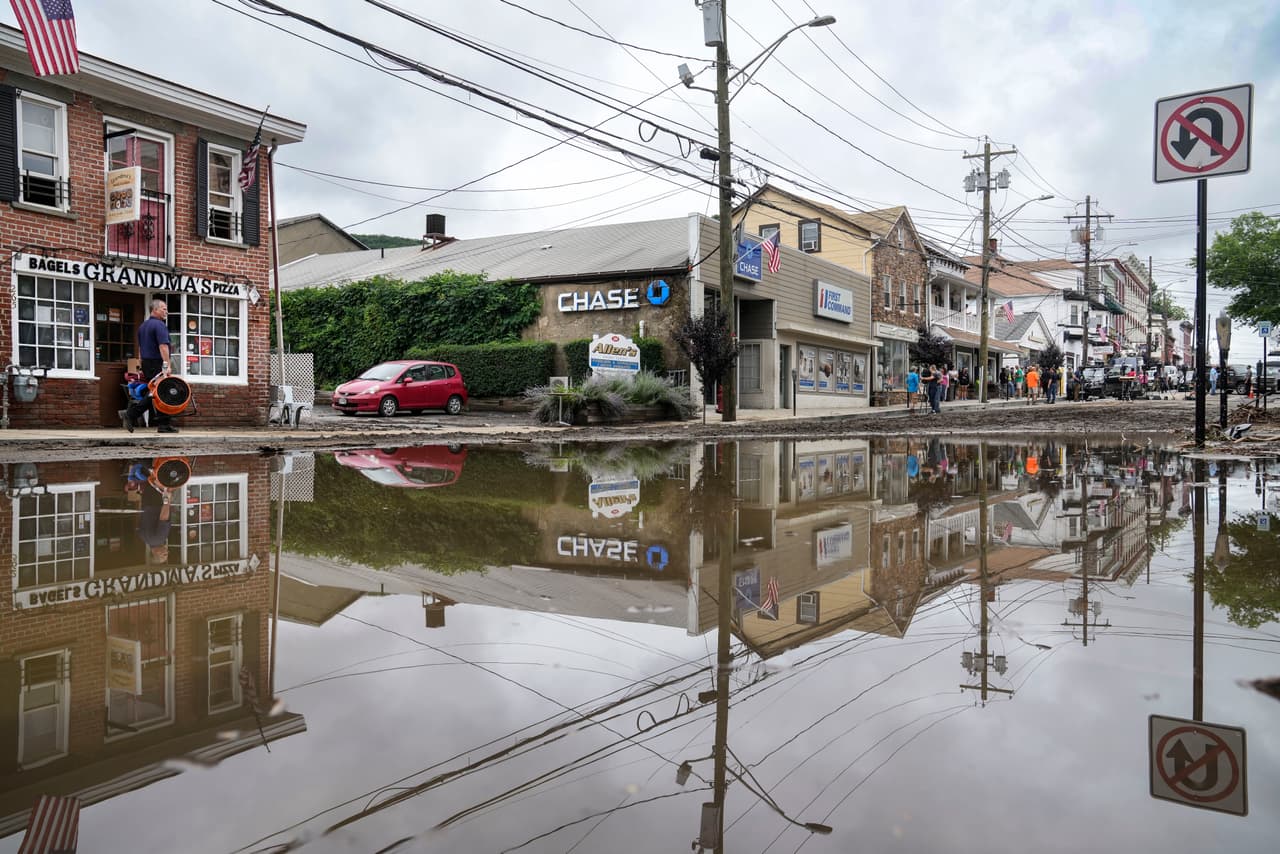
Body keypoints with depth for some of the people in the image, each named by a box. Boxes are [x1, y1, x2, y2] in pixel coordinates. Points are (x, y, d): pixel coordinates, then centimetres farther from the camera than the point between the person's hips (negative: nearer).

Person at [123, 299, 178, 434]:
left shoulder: (143, 326, 19)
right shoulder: (160, 325, -11)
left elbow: (140, 347, 23)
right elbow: (163, 346, -21)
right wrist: (167, 365, -24)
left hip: (146, 363, 9)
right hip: (157, 364, -9)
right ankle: (164, 424, -3)